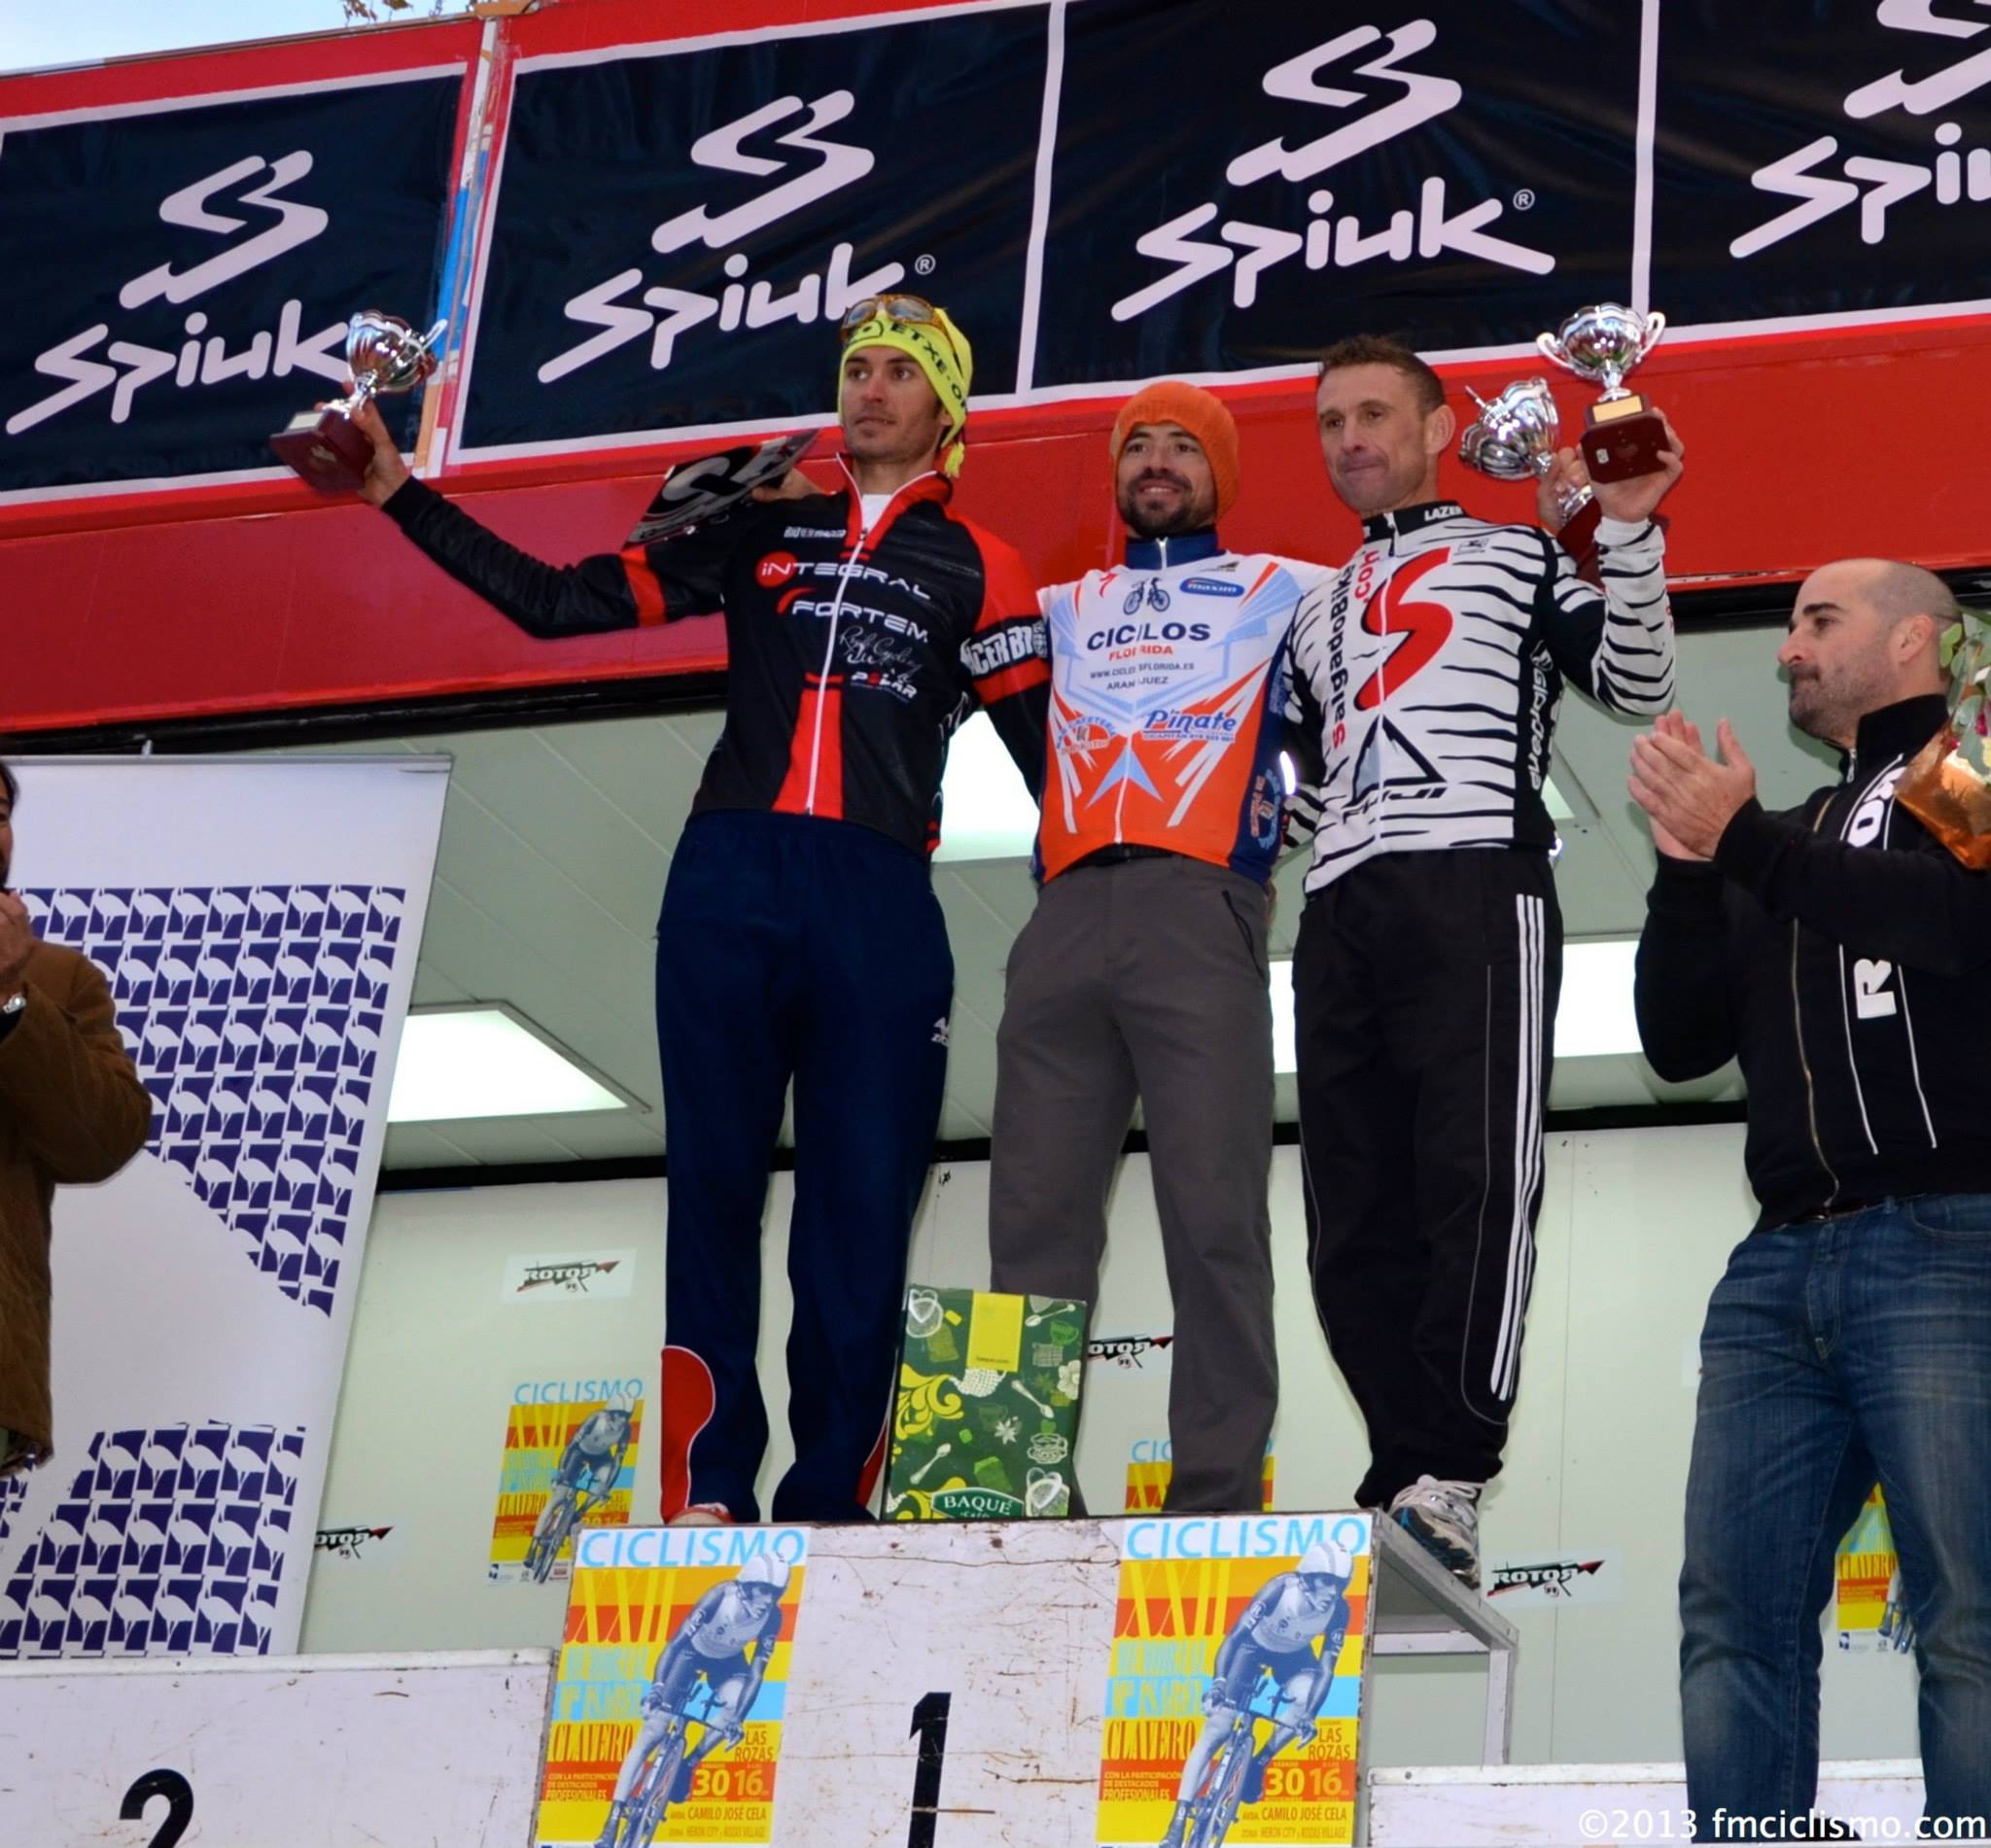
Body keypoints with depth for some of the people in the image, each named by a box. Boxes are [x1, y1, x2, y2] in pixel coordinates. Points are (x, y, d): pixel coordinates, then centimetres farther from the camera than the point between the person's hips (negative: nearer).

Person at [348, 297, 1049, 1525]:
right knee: (713, 1181, -3)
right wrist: (404, 498, 12)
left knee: (863, 1202, -4)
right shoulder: (758, 531, 17)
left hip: (879, 903, -2)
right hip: (727, 883, 2)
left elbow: (1045, 751, 8)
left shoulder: (975, 568, 12)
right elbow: (564, 603, 15)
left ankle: (833, 1502, 0)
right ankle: (707, 1490, -3)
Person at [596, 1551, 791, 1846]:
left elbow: (757, 1671, -21)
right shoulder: (721, 1597, -34)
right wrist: (657, 1686, -46)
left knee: (733, 1708, -30)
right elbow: (677, 1640, -36)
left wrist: (739, 1717, -30)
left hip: (727, 1661, 3)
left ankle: (688, 1766, -5)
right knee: (652, 1733, -13)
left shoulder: (772, 1618, -25)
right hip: (692, 1652, -3)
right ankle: (615, 1818, -12)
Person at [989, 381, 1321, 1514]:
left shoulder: (1280, 590, 21)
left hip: (1199, 911, -3)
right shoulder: (1065, 608, 30)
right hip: (1067, 919, 4)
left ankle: (1218, 1500, -15)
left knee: (1216, 1218, -12)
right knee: (1034, 1222, -3)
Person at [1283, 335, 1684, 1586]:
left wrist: (1627, 534, -4)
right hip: (1341, 914, 6)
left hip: (1475, 885, -6)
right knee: (1356, 1218, -4)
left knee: (1474, 1179, -18)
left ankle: (1451, 1484, -24)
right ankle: (1406, 1482, -4)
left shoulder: (1520, 557, 18)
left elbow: (1639, 684, 5)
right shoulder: (1318, 613, 33)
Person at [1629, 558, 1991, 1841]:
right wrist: (1691, 864, 7)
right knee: (1736, 1620, -2)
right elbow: (1681, 1039, 21)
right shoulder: (1788, 843, 27)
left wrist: (1745, 839, -4)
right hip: (1780, 1266, 7)